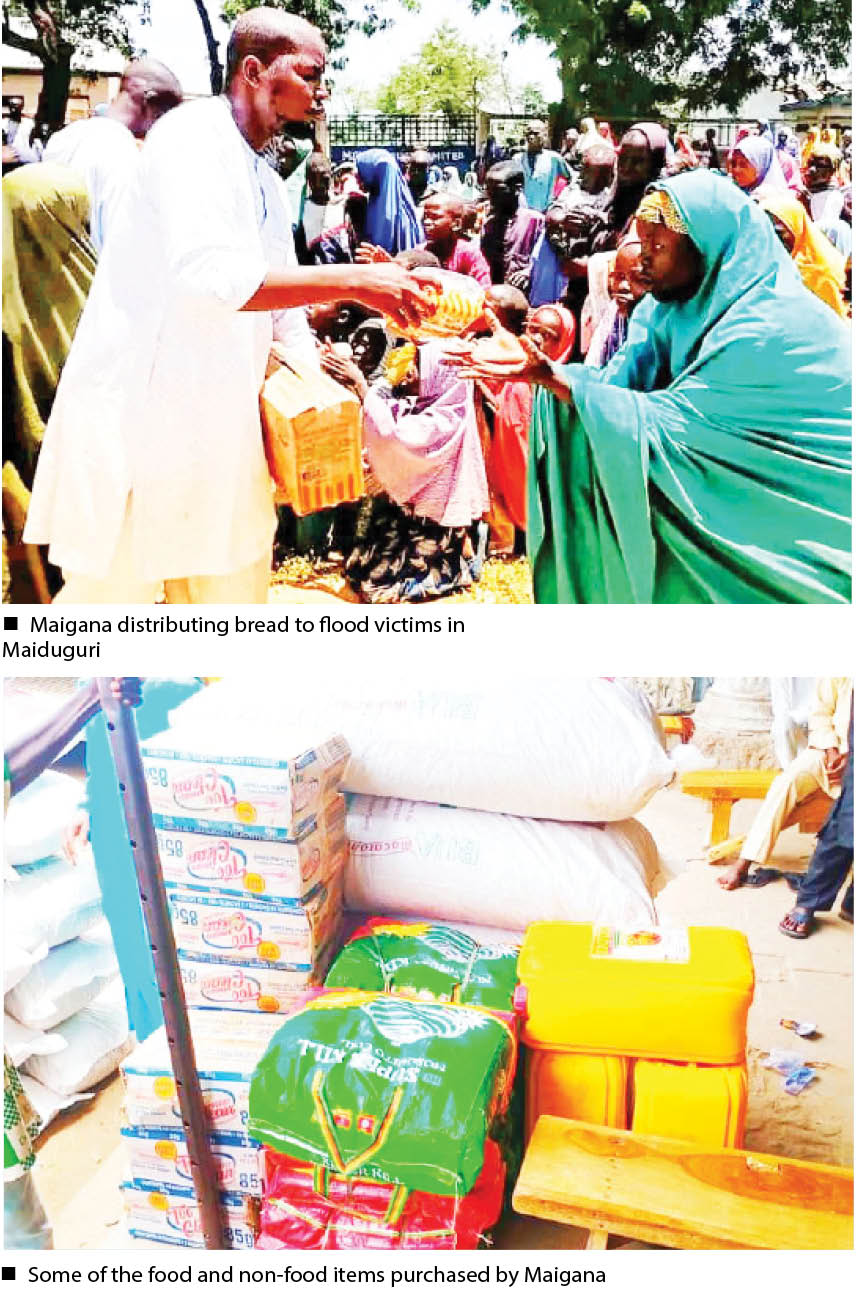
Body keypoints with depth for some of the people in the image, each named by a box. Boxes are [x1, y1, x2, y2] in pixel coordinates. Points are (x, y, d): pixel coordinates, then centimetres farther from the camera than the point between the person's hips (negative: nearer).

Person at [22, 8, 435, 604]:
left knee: (236, 587, 13)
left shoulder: (266, 182, 17)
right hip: (135, 427, -9)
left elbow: (281, 312, 17)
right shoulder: (192, 138, -10)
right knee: (110, 594, 1)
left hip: (220, 437, 9)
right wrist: (353, 281, -28)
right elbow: (211, 274, -28)